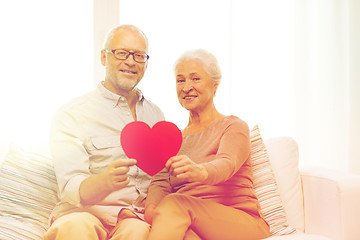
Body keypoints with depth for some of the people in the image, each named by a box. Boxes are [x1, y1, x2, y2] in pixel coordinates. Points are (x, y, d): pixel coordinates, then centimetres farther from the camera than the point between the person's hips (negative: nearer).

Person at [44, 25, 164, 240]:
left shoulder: (156, 115, 18)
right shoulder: (71, 115, 2)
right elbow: (71, 188, -10)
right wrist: (106, 181, -32)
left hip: (141, 217, 2)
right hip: (85, 212, -1)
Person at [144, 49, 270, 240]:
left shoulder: (234, 126, 5)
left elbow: (227, 164, -17)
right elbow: (160, 181, 6)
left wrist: (199, 171, -42)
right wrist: (151, 208, -19)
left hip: (242, 221, -3)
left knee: (175, 204, -34)